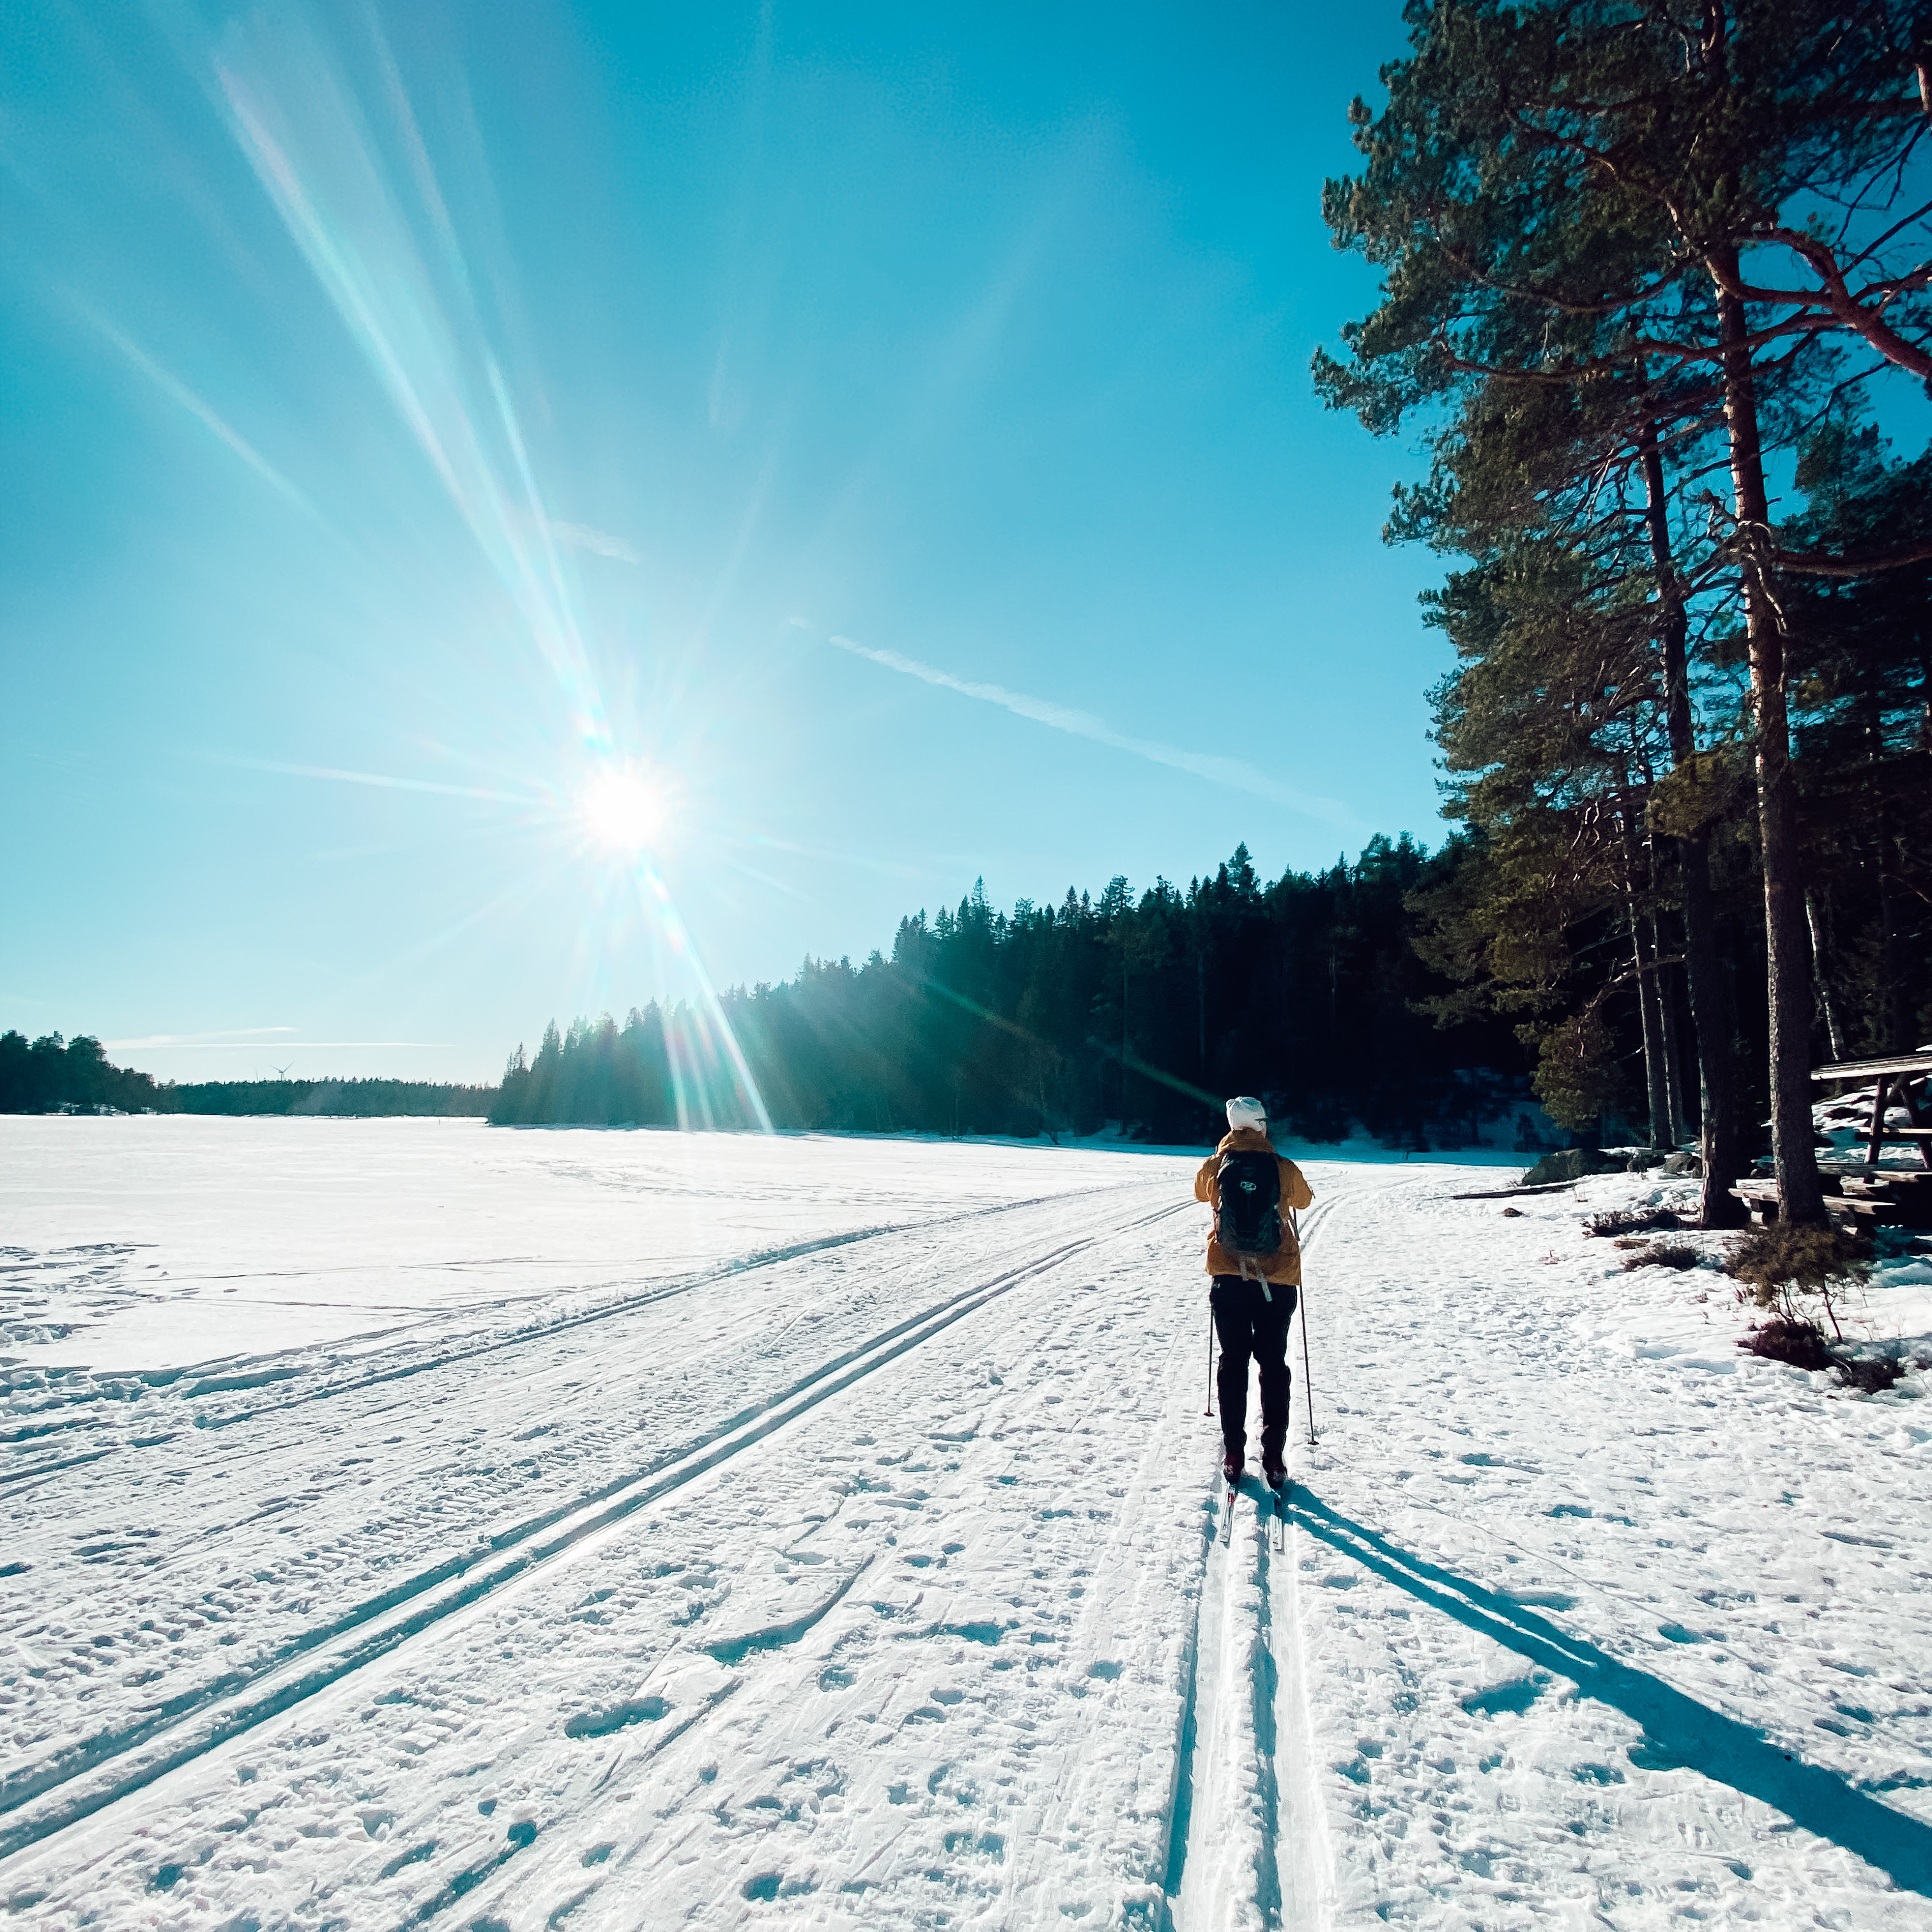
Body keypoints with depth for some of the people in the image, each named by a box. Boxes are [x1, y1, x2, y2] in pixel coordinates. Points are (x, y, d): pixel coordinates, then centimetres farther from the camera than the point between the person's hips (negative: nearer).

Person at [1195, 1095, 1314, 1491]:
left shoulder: (1213, 1166, -4)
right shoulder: (1283, 1168, -6)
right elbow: (1304, 1199, 16)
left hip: (1229, 1278, 0)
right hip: (1277, 1280, 0)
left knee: (1233, 1363, 10)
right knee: (1274, 1365, 10)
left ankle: (1233, 1455, 11)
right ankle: (1273, 1458, 9)